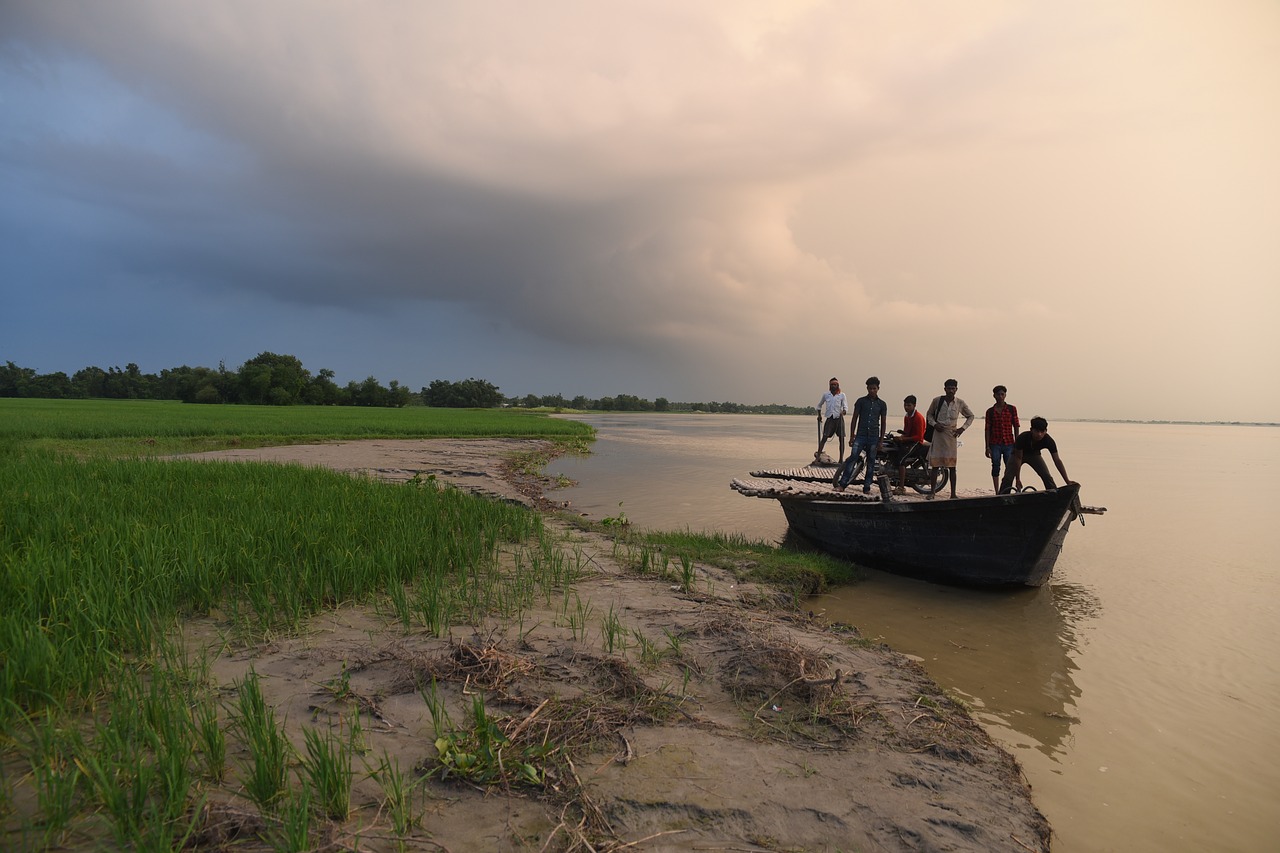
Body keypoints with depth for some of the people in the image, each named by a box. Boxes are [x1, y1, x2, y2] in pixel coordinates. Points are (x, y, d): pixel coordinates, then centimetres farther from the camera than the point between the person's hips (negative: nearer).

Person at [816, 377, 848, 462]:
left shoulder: (842, 395, 2)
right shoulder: (826, 395, 7)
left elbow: (845, 407, -6)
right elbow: (819, 405, 22)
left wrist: (843, 412, -27)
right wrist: (819, 415, 15)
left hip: (839, 418, 0)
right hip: (829, 418, 0)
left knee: (841, 439, 0)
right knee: (824, 437, -11)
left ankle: (841, 459, 5)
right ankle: (818, 454, -11)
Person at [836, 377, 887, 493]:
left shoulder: (882, 404, 7)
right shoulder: (861, 401, 4)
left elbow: (883, 422, 10)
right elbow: (854, 419, 5)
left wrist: (881, 440, 5)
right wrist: (851, 436, -1)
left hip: (874, 437, 2)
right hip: (860, 435, -1)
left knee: (871, 462, 4)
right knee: (852, 458, -11)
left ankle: (867, 486, 11)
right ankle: (842, 484, -13)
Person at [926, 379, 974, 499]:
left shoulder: (960, 403, 2)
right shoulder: (937, 400, 1)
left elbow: (970, 416, 16)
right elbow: (929, 414, 14)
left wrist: (963, 428, 2)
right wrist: (934, 424, -5)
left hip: (951, 435, 0)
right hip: (938, 433, 0)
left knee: (952, 466, 0)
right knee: (935, 464, -1)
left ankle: (953, 493, 5)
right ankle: (932, 492, 7)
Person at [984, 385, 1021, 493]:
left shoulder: (1012, 409, 5)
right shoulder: (990, 411, 5)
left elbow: (1016, 426, 5)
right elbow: (987, 429, 4)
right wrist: (987, 447, 0)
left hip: (1009, 443, -1)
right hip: (995, 444, 1)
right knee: (995, 468, 3)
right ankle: (997, 492, 9)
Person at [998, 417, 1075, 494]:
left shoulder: (1049, 441, -30)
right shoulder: (1022, 438, -37)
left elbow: (1057, 460, -25)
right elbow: (1018, 458, -29)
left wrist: (1067, 480, -29)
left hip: (1034, 454, 3)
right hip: (1018, 453, -2)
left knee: (1047, 477, -12)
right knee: (1008, 478, -16)